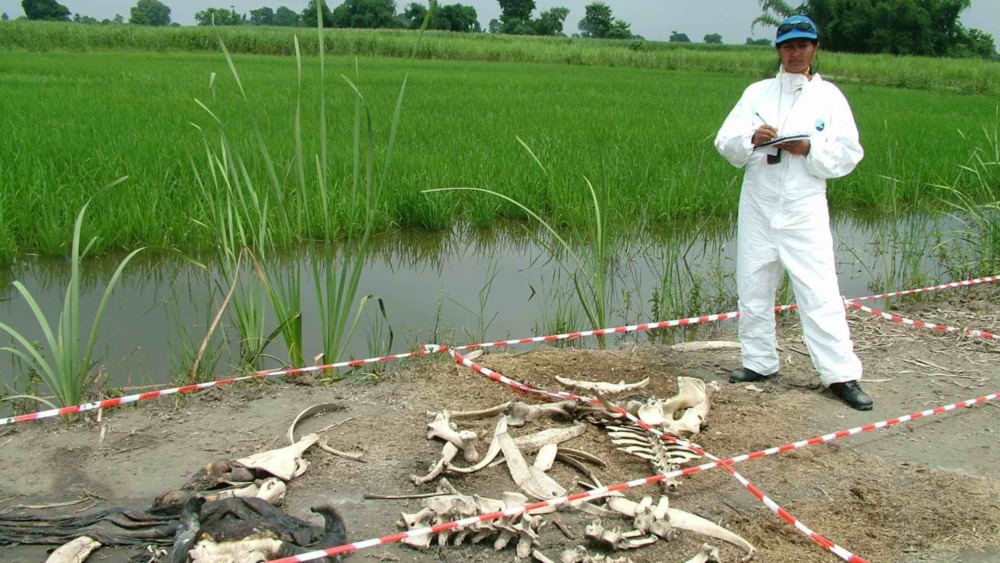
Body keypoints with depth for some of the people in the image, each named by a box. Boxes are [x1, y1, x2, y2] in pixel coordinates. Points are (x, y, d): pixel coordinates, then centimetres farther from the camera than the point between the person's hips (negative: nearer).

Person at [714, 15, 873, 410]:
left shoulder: (829, 96, 2)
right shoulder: (757, 93, 7)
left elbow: (849, 154, -2)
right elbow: (725, 142, -1)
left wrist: (810, 149, -17)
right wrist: (751, 137, -21)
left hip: (805, 210, -3)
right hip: (757, 205, 3)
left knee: (819, 292, -6)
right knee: (753, 288, 10)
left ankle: (841, 374, 1)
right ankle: (759, 362, 25)